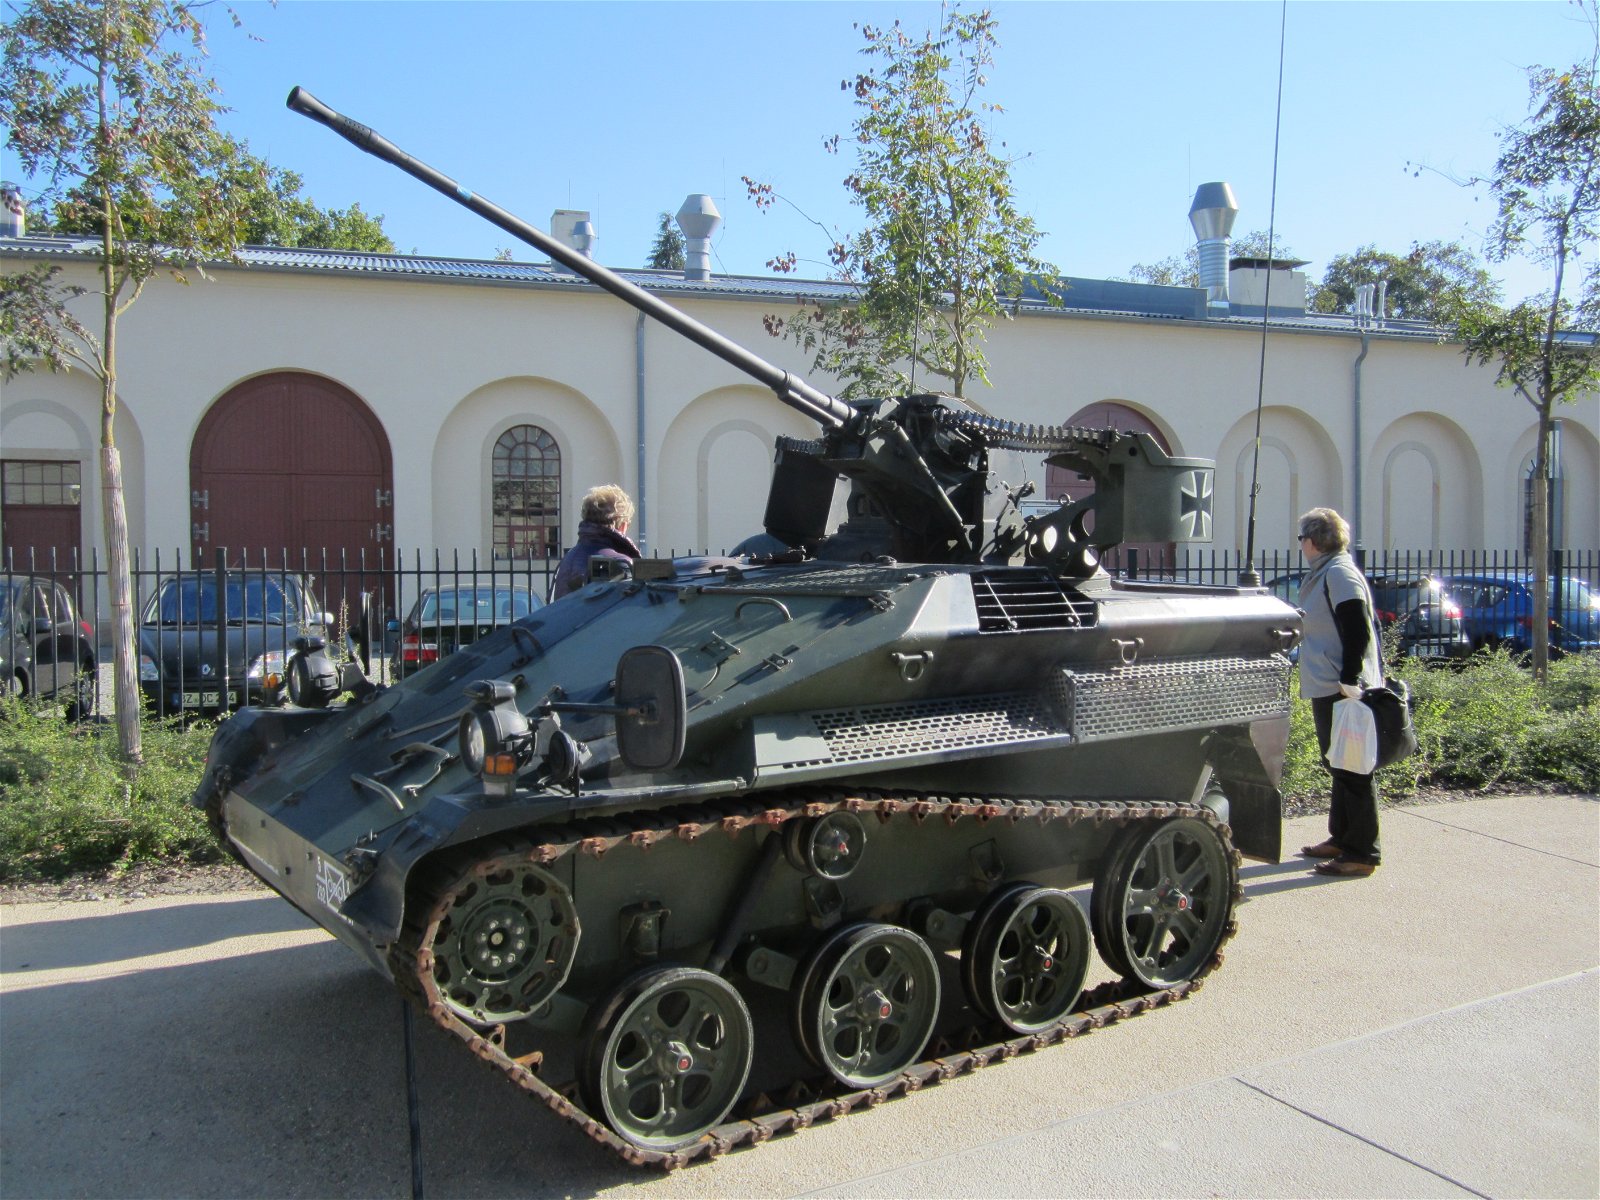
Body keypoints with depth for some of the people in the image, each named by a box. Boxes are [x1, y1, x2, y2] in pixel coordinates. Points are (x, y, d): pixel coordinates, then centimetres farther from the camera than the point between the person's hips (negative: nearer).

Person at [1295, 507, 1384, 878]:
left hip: (1341, 690, -11)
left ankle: (1361, 853, 0)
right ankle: (1341, 839, 27)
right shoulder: (1325, 573, 17)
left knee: (1352, 769, -5)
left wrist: (1350, 679, -22)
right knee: (1339, 765, 17)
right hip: (1327, 689, 11)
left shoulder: (1339, 572, -13)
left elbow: (1357, 631, -20)